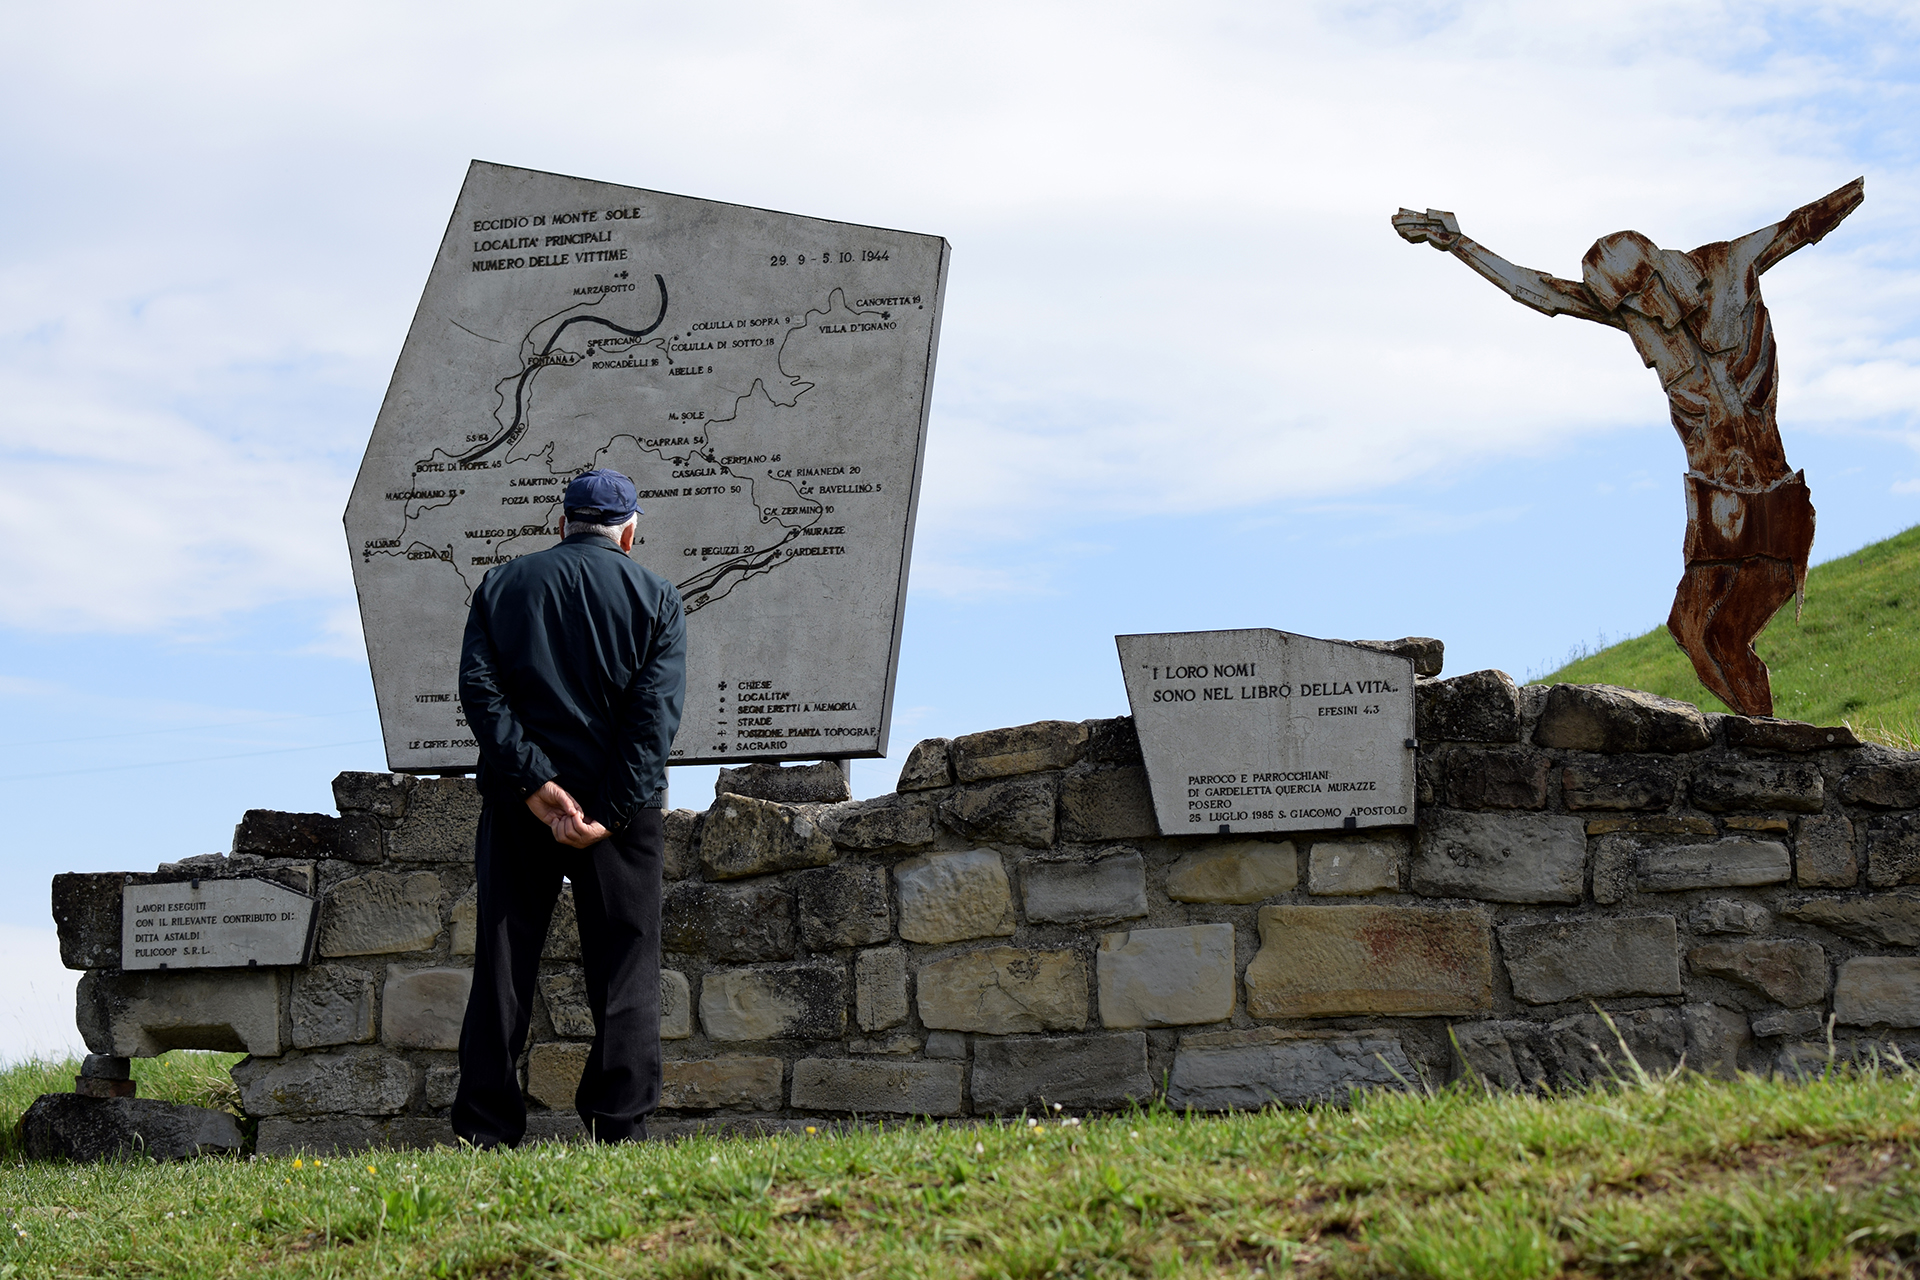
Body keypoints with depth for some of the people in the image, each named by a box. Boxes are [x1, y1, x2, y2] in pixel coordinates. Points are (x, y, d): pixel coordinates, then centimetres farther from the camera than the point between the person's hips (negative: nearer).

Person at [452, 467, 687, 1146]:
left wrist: (533, 784, -11)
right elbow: (657, 709, -8)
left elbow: (478, 687, -5)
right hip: (620, 804, -1)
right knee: (624, 970, 3)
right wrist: (612, 810, -13)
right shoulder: (656, 597, 4)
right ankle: (619, 1130, -5)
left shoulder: (502, 584, 9)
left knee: (502, 969, 6)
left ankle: (486, 1135, 3)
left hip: (519, 806, 2)